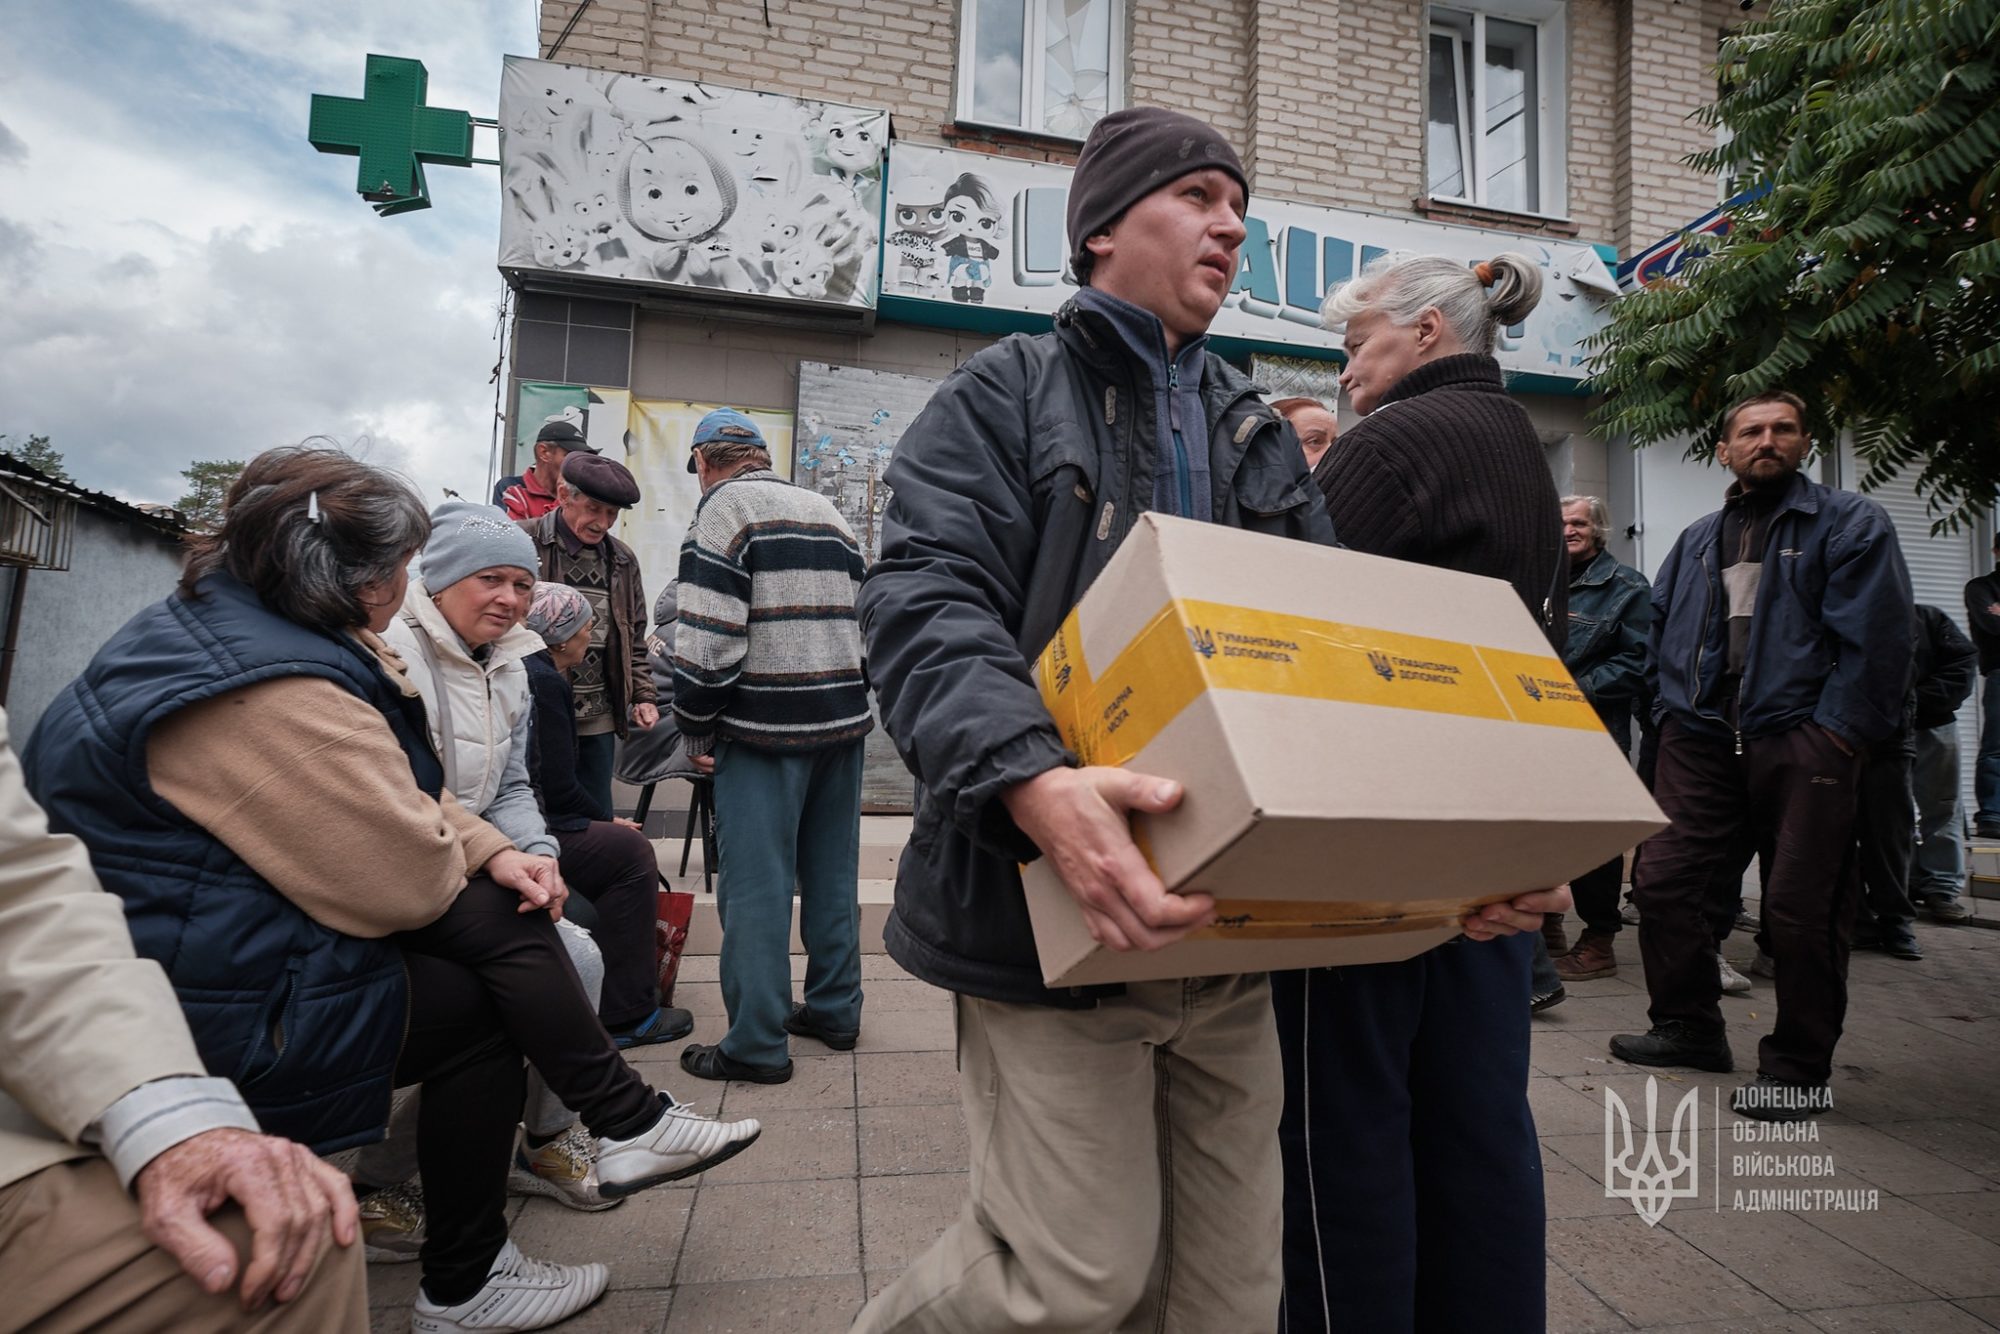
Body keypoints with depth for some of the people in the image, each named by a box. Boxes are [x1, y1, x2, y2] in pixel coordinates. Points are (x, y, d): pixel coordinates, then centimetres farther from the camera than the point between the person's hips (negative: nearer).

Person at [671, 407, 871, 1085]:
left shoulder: (724, 506, -5)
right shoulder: (827, 511, 18)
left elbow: (708, 636, -14)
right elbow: (862, 616, 18)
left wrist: (695, 730, -5)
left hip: (766, 726, -7)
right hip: (844, 720, 7)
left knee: (755, 885, 0)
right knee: (832, 875, 15)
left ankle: (757, 1043, 8)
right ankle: (835, 1011, 26)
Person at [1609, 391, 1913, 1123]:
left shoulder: (1851, 523, 3)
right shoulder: (1696, 540, 19)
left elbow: (1875, 638, -6)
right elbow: (1661, 632, 21)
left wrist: (1837, 732, -13)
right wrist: (1674, 711, 9)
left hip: (1800, 743, -5)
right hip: (1702, 740, 5)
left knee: (1801, 909, -1)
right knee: (1664, 882, 4)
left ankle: (1798, 1068, 15)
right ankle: (1688, 1026, 23)